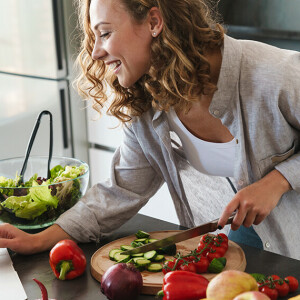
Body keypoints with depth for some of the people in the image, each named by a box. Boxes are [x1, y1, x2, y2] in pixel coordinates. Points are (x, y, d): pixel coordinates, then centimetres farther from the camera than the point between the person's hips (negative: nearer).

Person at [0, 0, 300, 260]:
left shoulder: (274, 75, -29)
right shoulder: (144, 109, -12)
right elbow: (120, 193, -5)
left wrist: (276, 181, -27)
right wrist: (40, 240, -14)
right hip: (241, 225, 4)